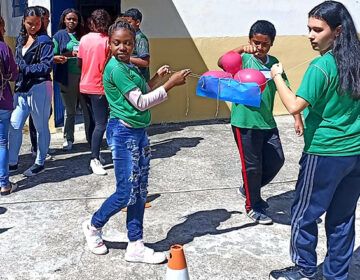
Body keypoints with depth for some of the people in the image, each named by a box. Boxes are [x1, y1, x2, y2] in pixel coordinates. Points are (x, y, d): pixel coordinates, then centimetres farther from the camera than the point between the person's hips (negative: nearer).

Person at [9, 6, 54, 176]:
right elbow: (17, 61, 20)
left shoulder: (45, 41, -7)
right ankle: (12, 162, 18)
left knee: (41, 127, 6)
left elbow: (46, 66, -14)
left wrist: (23, 68, -14)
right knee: (14, 125, 6)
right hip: (22, 88, 6)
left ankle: (40, 163, 20)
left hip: (39, 88, -6)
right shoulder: (21, 39, 13)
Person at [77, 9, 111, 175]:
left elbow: (79, 63, 10)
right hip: (99, 87, -6)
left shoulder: (84, 39, 4)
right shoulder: (107, 41, -10)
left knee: (93, 122, 14)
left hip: (85, 86, 6)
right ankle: (95, 160, -14)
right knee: (101, 124, -6)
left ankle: (95, 156, 21)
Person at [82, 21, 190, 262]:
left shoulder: (130, 67, 11)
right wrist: (170, 84, -19)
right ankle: (94, 226, 24)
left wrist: (157, 78, 11)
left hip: (139, 132, 9)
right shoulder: (116, 69, -16)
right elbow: (140, 103, -19)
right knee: (127, 193, -3)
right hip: (123, 133, -9)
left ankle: (135, 246, 19)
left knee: (140, 192, 9)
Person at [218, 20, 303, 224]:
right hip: (245, 123, -6)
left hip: (267, 122, 6)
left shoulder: (273, 63, 7)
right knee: (253, 166, 4)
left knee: (276, 160, 11)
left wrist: (297, 118, 1)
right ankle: (253, 206, 26)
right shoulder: (243, 60, -9)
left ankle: (249, 189, 35)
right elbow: (222, 63, -30)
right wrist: (241, 50, -45)